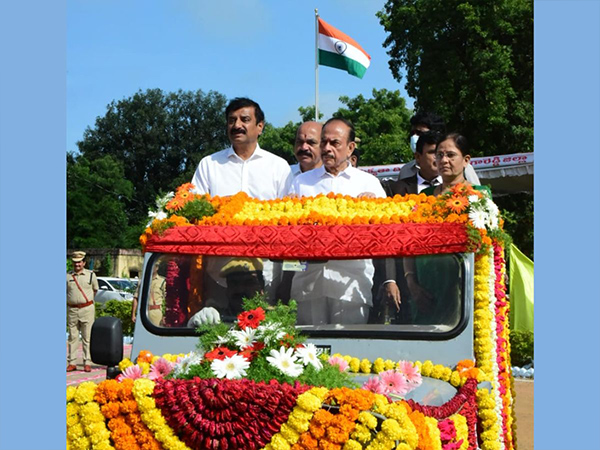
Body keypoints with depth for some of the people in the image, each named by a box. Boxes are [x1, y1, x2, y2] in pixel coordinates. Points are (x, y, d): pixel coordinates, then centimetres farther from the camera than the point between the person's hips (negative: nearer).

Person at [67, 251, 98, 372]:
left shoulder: (91, 275, 3)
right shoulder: (68, 276, 5)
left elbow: (95, 290, 16)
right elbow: (66, 292, 15)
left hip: (87, 309, -1)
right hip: (72, 309, 1)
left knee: (87, 337, -1)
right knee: (73, 337, 6)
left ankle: (87, 363, 2)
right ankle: (72, 362, 11)